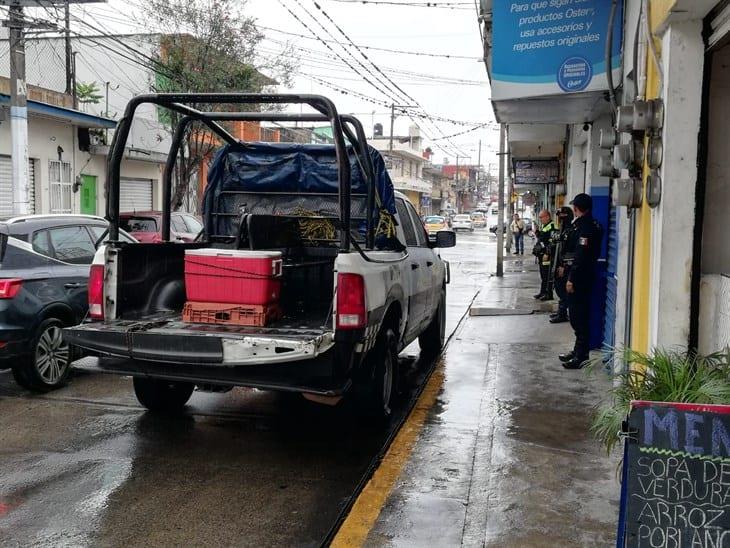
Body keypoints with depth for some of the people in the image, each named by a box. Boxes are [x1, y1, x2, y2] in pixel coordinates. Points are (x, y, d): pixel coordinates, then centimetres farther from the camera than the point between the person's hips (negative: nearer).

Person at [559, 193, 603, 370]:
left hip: (579, 278, -10)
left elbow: (581, 256, -22)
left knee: (579, 317, -6)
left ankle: (581, 356, -2)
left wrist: (571, 278, -22)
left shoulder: (584, 227, -17)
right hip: (581, 277, 10)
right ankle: (578, 351, 26)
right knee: (577, 316, 16)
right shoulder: (592, 224, 14)